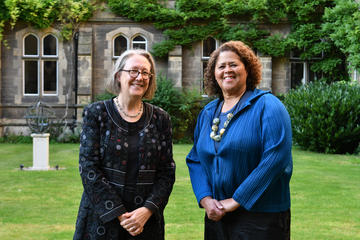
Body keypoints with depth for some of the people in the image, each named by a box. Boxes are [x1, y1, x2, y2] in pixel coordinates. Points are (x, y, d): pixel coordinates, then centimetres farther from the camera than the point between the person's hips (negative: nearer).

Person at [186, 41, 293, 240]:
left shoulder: (267, 106, -8)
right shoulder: (207, 113, 10)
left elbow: (276, 158, -18)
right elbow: (195, 160, 11)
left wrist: (237, 200, -17)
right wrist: (205, 198, -7)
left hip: (261, 216, -5)